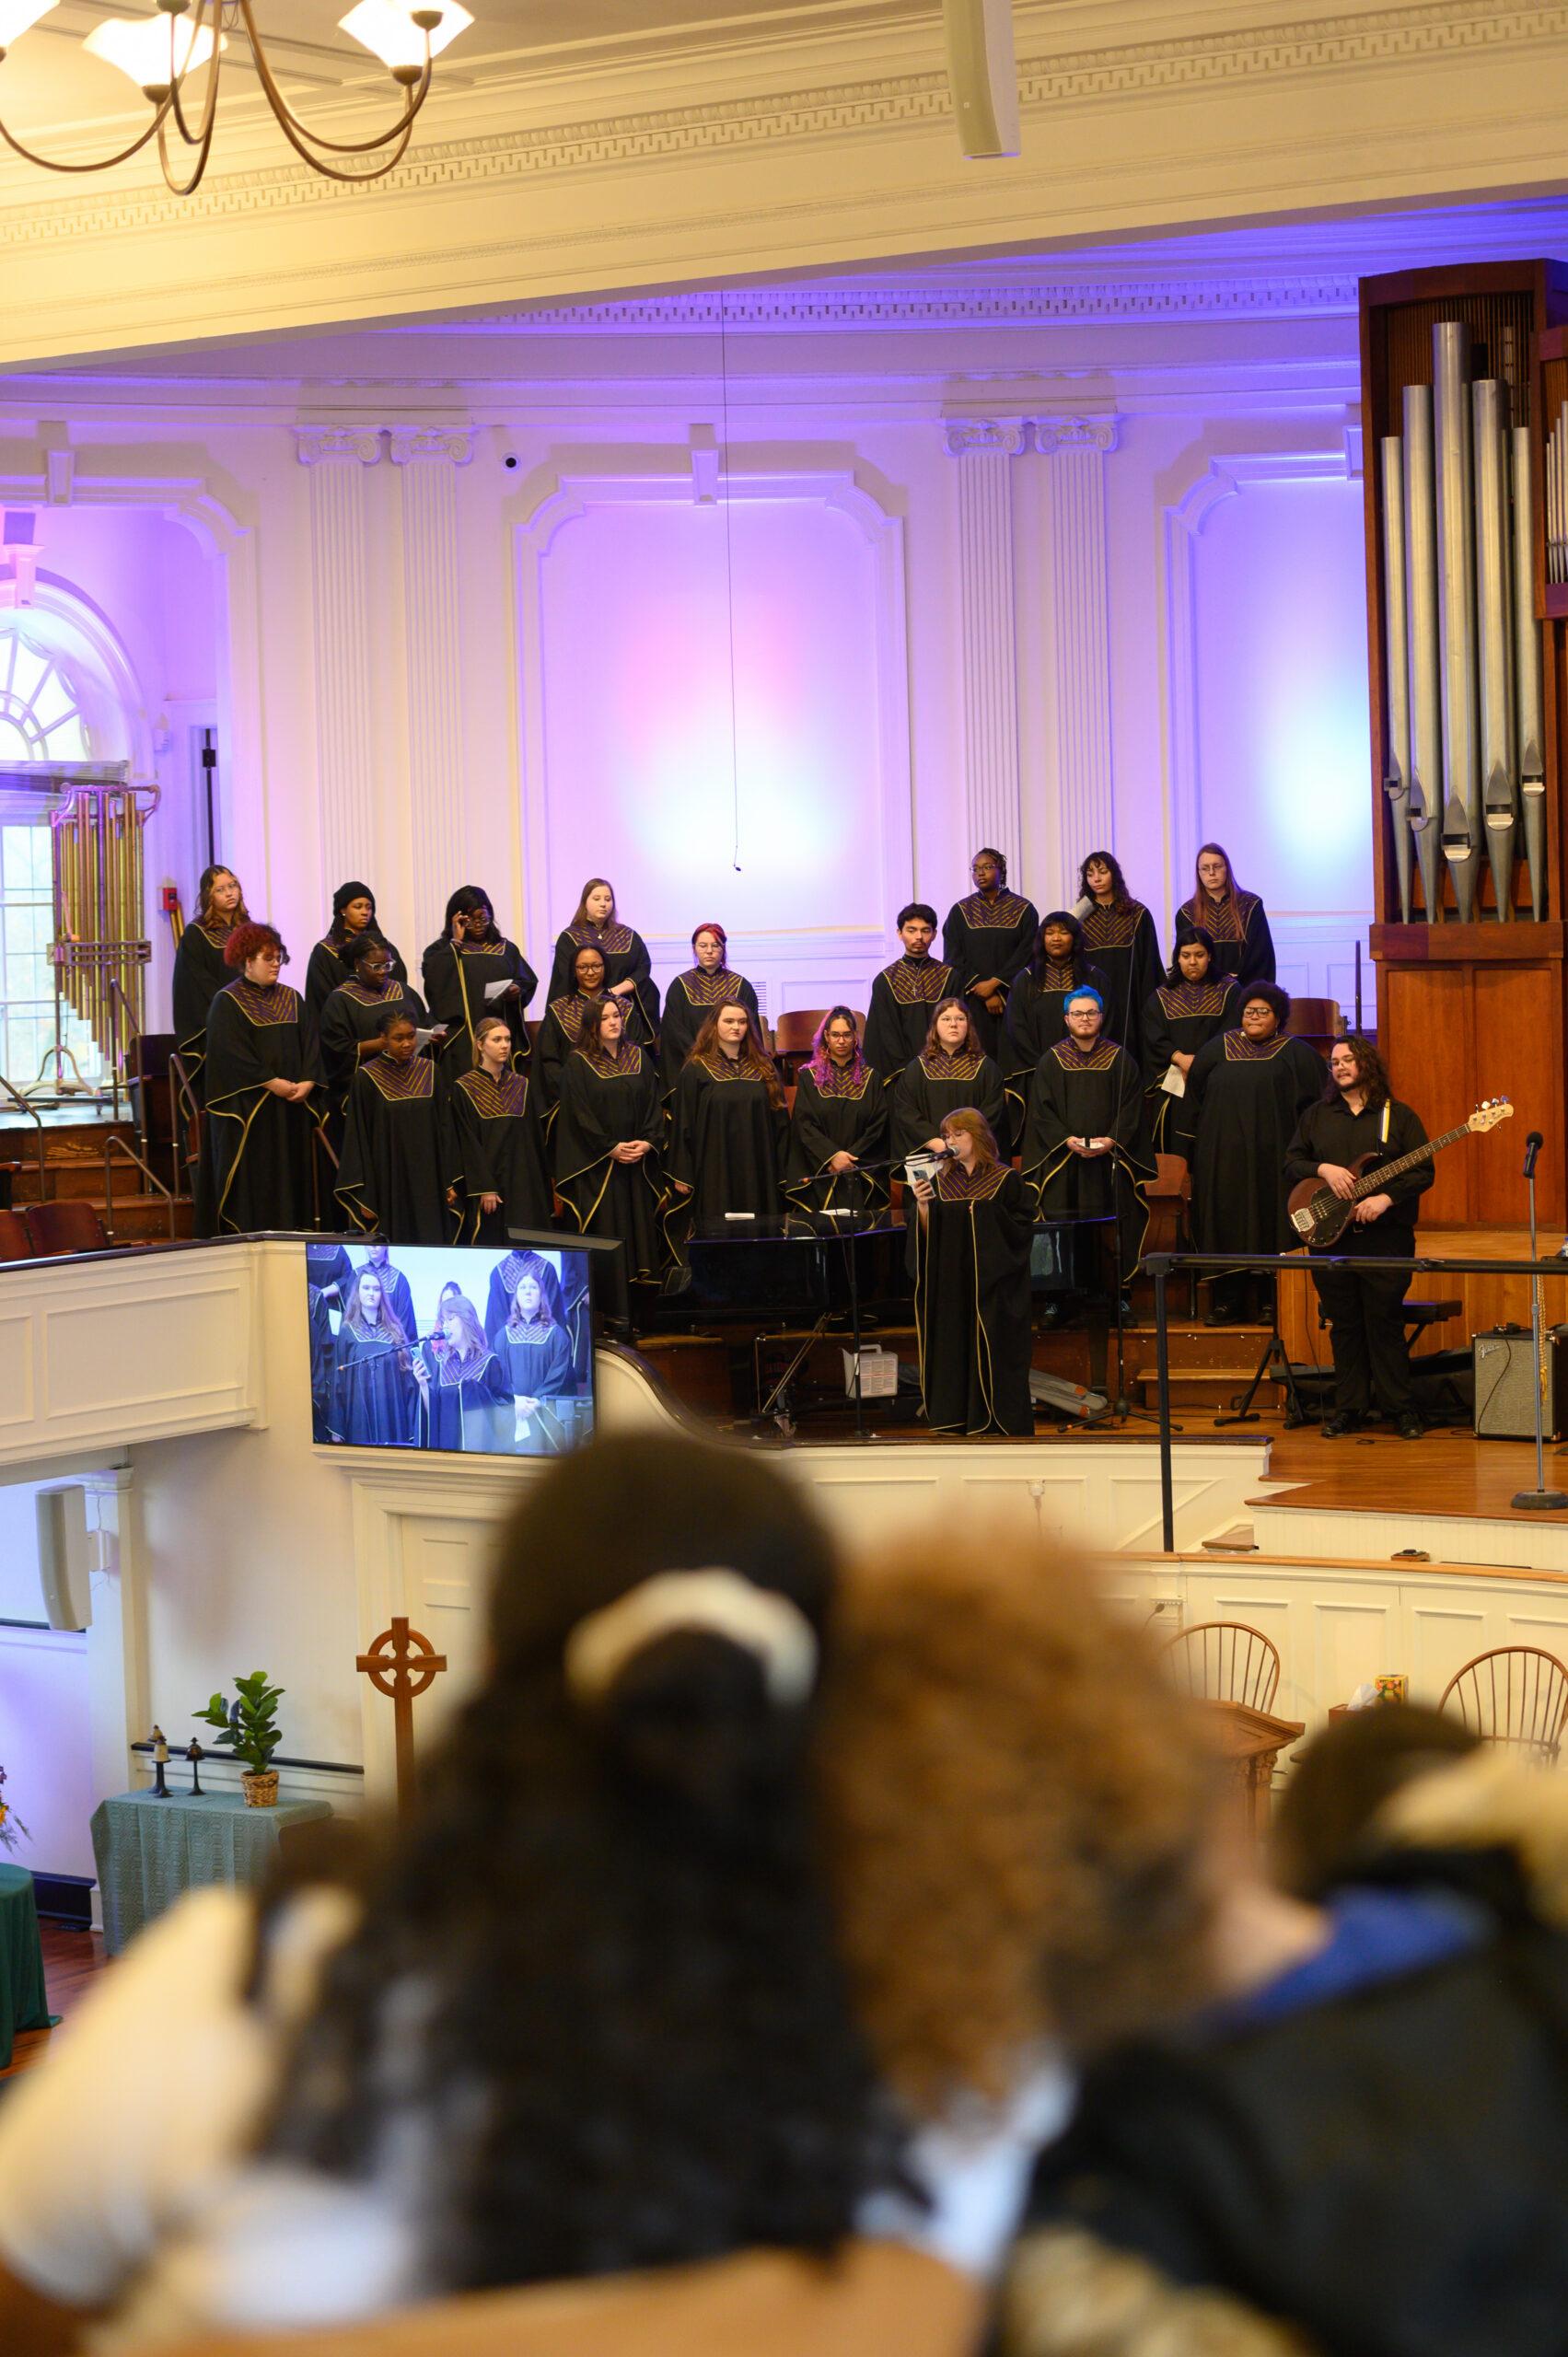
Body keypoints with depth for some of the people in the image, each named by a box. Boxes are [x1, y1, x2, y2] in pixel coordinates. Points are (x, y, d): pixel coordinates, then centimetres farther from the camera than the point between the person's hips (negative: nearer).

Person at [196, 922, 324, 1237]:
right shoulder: (227, 1003, -5)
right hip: (247, 1109, -6)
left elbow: (310, 1046, 7)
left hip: (291, 1107, 6)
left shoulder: (291, 999, 13)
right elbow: (233, 1053, -14)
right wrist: (273, 1084, -18)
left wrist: (307, 1083, -10)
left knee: (292, 1174, 4)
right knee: (251, 1176, -6)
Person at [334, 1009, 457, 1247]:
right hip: (388, 1183, -3)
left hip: (427, 1179, 4)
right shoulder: (367, 1077, -5)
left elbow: (443, 1127, 10)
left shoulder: (428, 1071, 6)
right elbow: (358, 1138, -5)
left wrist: (449, 1181, 4)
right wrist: (364, 1196, -9)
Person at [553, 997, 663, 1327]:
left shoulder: (639, 1058, 10)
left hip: (638, 1163, 4)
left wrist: (647, 1142, -8)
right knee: (607, 1235, -5)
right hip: (597, 1165, -4)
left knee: (639, 1229, 3)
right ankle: (614, 1309, -2)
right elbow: (579, 1114, -8)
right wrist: (610, 1148, -14)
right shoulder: (579, 1063, -3)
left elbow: (653, 1105, 8)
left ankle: (640, 1307, 6)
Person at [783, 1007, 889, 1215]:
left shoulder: (870, 1078, 9)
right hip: (820, 1175, -1)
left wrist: (849, 1157, -9)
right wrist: (832, 1155, -15)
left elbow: (877, 1127, 3)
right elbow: (804, 1125, -3)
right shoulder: (809, 1076, 6)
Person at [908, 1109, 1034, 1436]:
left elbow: (1023, 1229, -4)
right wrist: (923, 1206, -10)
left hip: (992, 1290, -4)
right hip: (951, 1289, 4)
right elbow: (927, 1237, 7)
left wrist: (987, 1214, -15)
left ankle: (1000, 1429, 0)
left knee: (993, 1358, -5)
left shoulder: (1006, 1180, -1)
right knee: (954, 1358, 0)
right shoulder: (940, 1181, 11)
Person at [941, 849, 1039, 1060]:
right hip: (973, 1001, 1)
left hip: (1012, 1001, -1)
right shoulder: (960, 911, 7)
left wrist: (995, 983, -13)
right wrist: (985, 994, -8)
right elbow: (954, 959, 1)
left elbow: (1026, 955, -3)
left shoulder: (1023, 909, 4)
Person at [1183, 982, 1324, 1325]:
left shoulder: (1296, 1054, 5)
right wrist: (1193, 1147, 8)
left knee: (1270, 1224, -1)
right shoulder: (1218, 1050, 11)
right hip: (1223, 1155, 2)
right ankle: (1229, 1301, 5)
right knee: (1227, 1224, 0)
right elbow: (1193, 1098, 14)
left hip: (1272, 1156, -2)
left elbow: (1314, 1103, 1)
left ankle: (1270, 1300, 6)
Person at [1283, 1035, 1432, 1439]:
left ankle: (1400, 1409, 4)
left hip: (1385, 1236, -3)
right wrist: (1323, 1170, -10)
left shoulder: (1399, 1116, 4)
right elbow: (1290, 1164, 9)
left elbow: (1424, 1173, -1)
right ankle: (1349, 1409, 12)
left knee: (1385, 1323, -3)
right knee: (1344, 1326, 6)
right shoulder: (1316, 1116, 13)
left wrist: (1386, 1197, -15)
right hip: (1330, 1237, 3)